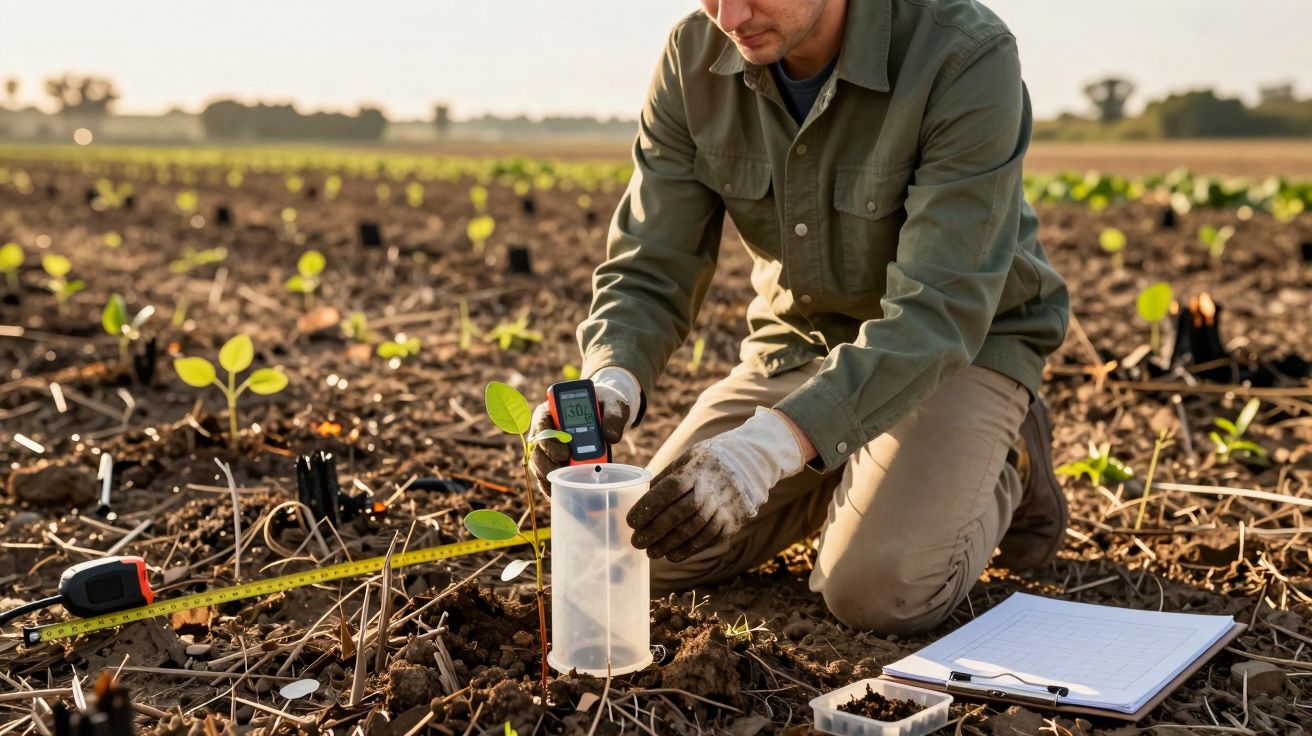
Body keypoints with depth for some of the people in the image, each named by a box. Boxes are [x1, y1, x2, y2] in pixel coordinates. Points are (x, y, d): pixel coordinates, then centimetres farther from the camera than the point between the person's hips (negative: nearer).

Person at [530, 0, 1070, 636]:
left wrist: (768, 447, -46)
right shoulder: (696, 56, -13)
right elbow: (649, 269, -12)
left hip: (967, 339, -4)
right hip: (801, 338, 5)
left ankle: (1004, 470, 7)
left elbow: (939, 312, -34)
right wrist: (612, 382, -35)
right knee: (654, 556, -4)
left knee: (879, 591, -26)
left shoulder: (967, 57, -29)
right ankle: (846, 480, 21)